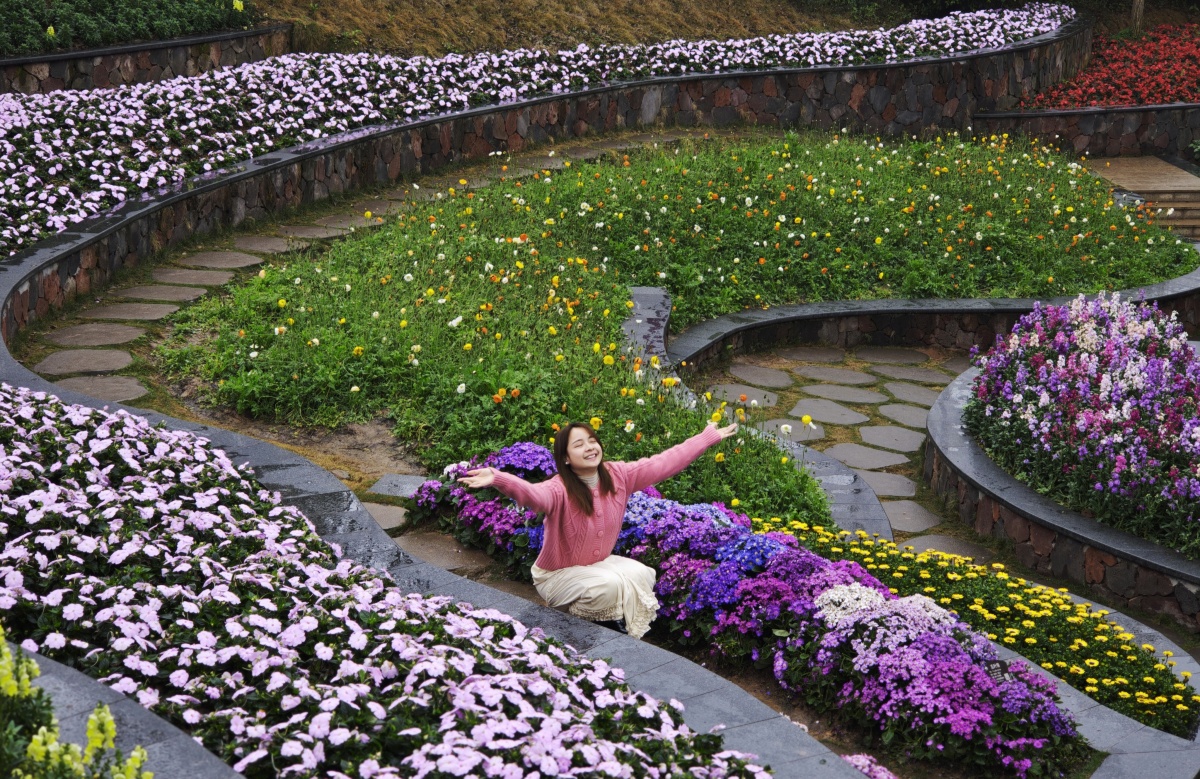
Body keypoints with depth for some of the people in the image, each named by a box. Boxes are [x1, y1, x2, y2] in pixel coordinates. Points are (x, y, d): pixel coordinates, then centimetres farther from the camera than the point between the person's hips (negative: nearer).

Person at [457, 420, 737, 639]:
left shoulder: (618, 476, -11)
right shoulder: (559, 490, -30)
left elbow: (664, 463, -6)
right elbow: (532, 493, -52)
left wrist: (709, 437, -4)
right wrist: (496, 479, -74)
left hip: (598, 562, 6)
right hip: (557, 574, -6)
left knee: (641, 574, -18)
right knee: (608, 585, -30)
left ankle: (629, 636, 1)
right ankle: (575, 617, -1)